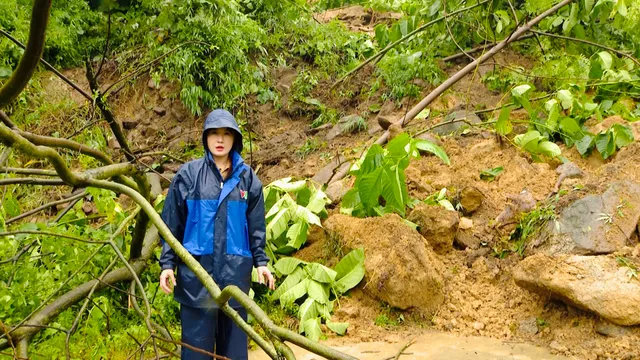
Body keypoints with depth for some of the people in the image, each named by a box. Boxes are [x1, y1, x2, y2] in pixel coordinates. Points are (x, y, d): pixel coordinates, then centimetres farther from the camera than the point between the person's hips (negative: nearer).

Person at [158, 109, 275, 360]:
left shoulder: (247, 177, 6)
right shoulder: (188, 174, -1)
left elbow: (255, 225, 10)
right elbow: (171, 224, 2)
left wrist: (260, 262, 3)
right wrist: (167, 264, -3)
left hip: (235, 271, 2)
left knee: (234, 339, 9)